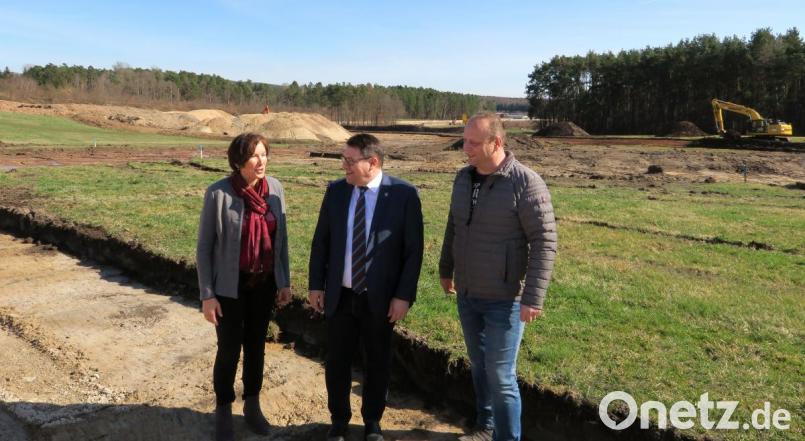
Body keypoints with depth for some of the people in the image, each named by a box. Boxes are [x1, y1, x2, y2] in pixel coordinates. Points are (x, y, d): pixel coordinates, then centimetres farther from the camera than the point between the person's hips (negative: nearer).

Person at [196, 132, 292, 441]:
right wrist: (207, 295, -10)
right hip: (231, 285, -3)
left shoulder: (275, 188, -6)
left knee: (256, 345, 17)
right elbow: (204, 246, -9)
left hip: (265, 282, 4)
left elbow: (281, 237, 4)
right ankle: (223, 413, 30)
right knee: (229, 349, 7)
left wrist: (285, 281, 5)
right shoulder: (218, 193, -16)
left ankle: (252, 406, 36)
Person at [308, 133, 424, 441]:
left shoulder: (404, 194, -12)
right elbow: (321, 241, 6)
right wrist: (316, 284, 4)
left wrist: (404, 295, -11)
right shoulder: (336, 190, -1)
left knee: (377, 363, 14)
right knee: (337, 361, 14)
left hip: (380, 298, -2)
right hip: (339, 295, 3)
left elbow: (413, 249, -9)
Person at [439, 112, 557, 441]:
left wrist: (533, 297, -22)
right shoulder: (464, 177, 2)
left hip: (504, 300, -6)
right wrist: (446, 269, 21)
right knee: (479, 365, 20)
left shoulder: (526, 183, -19)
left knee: (500, 375, 1)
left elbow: (545, 242, -18)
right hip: (467, 294, 6)